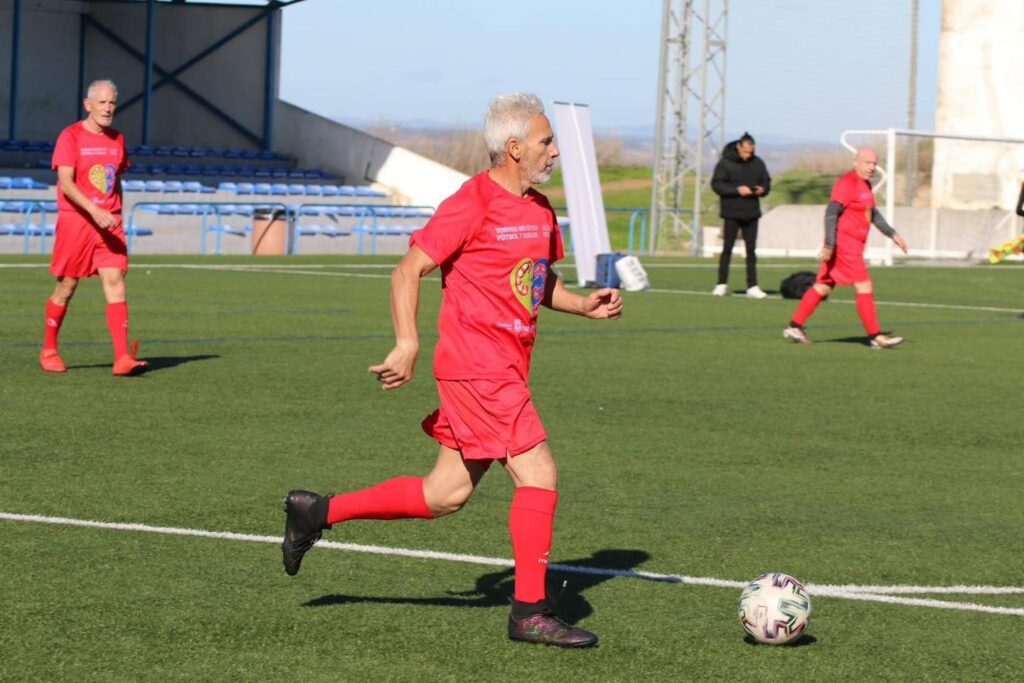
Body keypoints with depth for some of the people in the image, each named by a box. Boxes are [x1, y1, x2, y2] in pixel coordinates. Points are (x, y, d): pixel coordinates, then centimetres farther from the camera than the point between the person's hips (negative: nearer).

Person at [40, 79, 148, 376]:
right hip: (75, 219, -4)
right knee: (67, 286, 4)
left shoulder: (117, 139, 12)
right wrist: (94, 211, -27)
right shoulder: (70, 137, -6)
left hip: (108, 223, 4)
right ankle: (49, 351, 22)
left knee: (115, 281, -9)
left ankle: (122, 357, -15)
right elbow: (66, 183, -16)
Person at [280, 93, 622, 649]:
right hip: (477, 367, -9)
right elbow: (408, 272, -11)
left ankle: (316, 513, 22)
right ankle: (530, 613, -2)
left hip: (506, 370, 9)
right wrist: (408, 342, -21)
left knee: (447, 494, 12)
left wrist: (583, 306, 8)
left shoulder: (540, 210, 14)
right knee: (538, 475, -10)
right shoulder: (471, 204, -12)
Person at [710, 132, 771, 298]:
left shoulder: (758, 163, 5)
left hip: (751, 214, 3)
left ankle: (752, 286, 5)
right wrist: (737, 190, -20)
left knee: (751, 250, 3)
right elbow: (716, 184, -11)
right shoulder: (725, 163, -7)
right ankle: (722, 284, 10)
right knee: (727, 249, 2)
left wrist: (762, 190, -10)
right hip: (731, 214, -3)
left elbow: (767, 182, 13)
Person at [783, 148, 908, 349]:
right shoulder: (847, 183, -14)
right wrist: (829, 245, -25)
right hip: (844, 244, -10)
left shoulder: (865, 185, 17)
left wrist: (892, 235, 25)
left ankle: (794, 327, 15)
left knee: (823, 287, 11)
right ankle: (876, 337, -7)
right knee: (864, 287, -9)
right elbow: (831, 213, -20)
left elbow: (873, 214, 29)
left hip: (853, 245, 10)